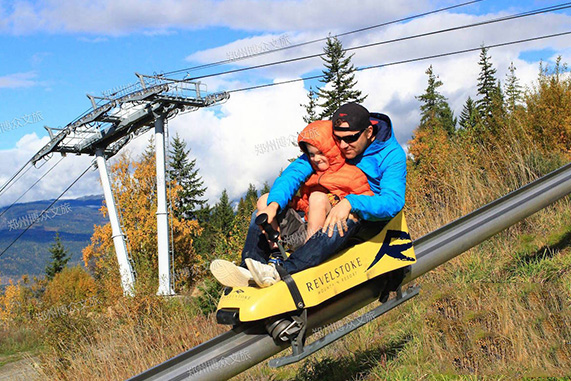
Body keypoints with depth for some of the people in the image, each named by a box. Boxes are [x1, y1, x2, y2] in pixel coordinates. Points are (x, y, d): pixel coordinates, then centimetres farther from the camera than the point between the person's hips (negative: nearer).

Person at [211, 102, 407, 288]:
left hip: (370, 220, -5)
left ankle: (283, 271, -52)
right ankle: (247, 271, -29)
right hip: (327, 210, 6)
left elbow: (393, 201, -27)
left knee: (350, 217, -43)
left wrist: (351, 203, -42)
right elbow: (296, 171, -10)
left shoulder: (392, 154, -14)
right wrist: (274, 204, -28)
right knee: (262, 214, -6)